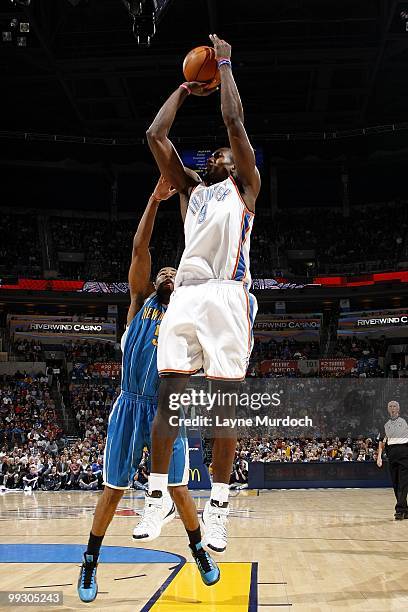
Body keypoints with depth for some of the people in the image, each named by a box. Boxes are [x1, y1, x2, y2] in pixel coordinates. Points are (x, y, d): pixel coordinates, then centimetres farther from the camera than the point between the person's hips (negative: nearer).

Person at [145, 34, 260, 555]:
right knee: (168, 394, -3)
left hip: (227, 294, -3)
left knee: (224, 399, -6)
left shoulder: (246, 186, 18)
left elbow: (235, 123, 7)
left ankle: (218, 502, 0)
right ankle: (157, 494, 3)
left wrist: (225, 65, 15)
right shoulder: (190, 188, 28)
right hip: (186, 294, 4)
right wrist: (184, 89, 29)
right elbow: (154, 136, 21)